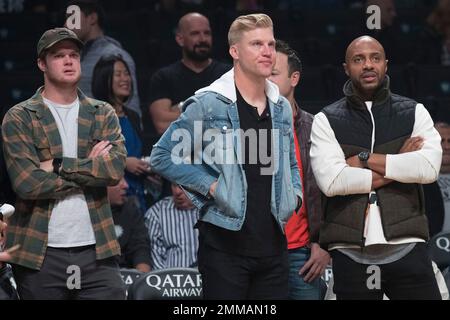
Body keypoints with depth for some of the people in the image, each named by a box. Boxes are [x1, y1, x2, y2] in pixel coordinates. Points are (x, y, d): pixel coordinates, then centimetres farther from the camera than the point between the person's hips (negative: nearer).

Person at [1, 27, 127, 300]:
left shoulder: (103, 114, 12)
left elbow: (116, 169, -5)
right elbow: (26, 182, -12)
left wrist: (57, 165, -12)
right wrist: (90, 166, -7)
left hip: (96, 250, 2)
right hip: (40, 254, -2)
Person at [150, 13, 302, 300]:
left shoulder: (282, 107, 14)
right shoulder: (208, 103, -6)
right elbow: (162, 156, -4)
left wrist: (294, 194, 9)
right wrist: (210, 186, -10)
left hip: (273, 244, 6)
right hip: (225, 245, -6)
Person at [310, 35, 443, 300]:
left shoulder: (414, 113, 9)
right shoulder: (326, 121, 6)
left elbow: (429, 168, -8)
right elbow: (331, 181, -9)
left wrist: (365, 159, -7)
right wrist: (399, 165, -5)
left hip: (406, 248, 0)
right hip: (350, 254, 0)